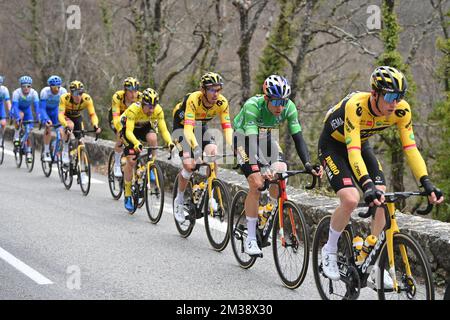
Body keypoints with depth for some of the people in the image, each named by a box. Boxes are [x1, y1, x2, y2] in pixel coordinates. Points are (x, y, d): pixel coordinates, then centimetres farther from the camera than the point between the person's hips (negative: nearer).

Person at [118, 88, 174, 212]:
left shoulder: (158, 110, -27)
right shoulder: (133, 109, -37)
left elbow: (163, 129, -26)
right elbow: (129, 131, -44)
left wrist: (169, 142, -45)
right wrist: (136, 143, -62)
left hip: (145, 127, 3)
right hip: (127, 127, -3)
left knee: (152, 138, -33)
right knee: (131, 161, -13)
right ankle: (127, 196, -2)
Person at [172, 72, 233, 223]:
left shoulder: (222, 102, -24)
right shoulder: (193, 100, -36)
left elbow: (227, 127, -26)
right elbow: (188, 129, -43)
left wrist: (232, 148, -43)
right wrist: (196, 149, -58)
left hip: (201, 126, 4)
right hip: (182, 125, -4)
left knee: (213, 153, -21)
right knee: (189, 164, -20)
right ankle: (179, 200, 2)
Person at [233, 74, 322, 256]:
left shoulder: (289, 108, -24)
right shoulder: (253, 106, -36)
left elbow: (298, 138, -24)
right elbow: (251, 139, -44)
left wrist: (308, 165, -38)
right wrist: (256, 168, -57)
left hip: (266, 137, 4)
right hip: (244, 136, -4)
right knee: (256, 183, -20)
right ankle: (250, 239, -13)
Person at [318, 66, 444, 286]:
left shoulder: (401, 110, -23)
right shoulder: (355, 106, -38)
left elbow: (410, 148, -21)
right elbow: (352, 151, -44)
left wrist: (427, 184, -32)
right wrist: (368, 186, -56)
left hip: (362, 144, 5)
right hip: (333, 145, -5)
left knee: (382, 199, -13)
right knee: (350, 200, -25)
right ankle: (330, 250, 0)